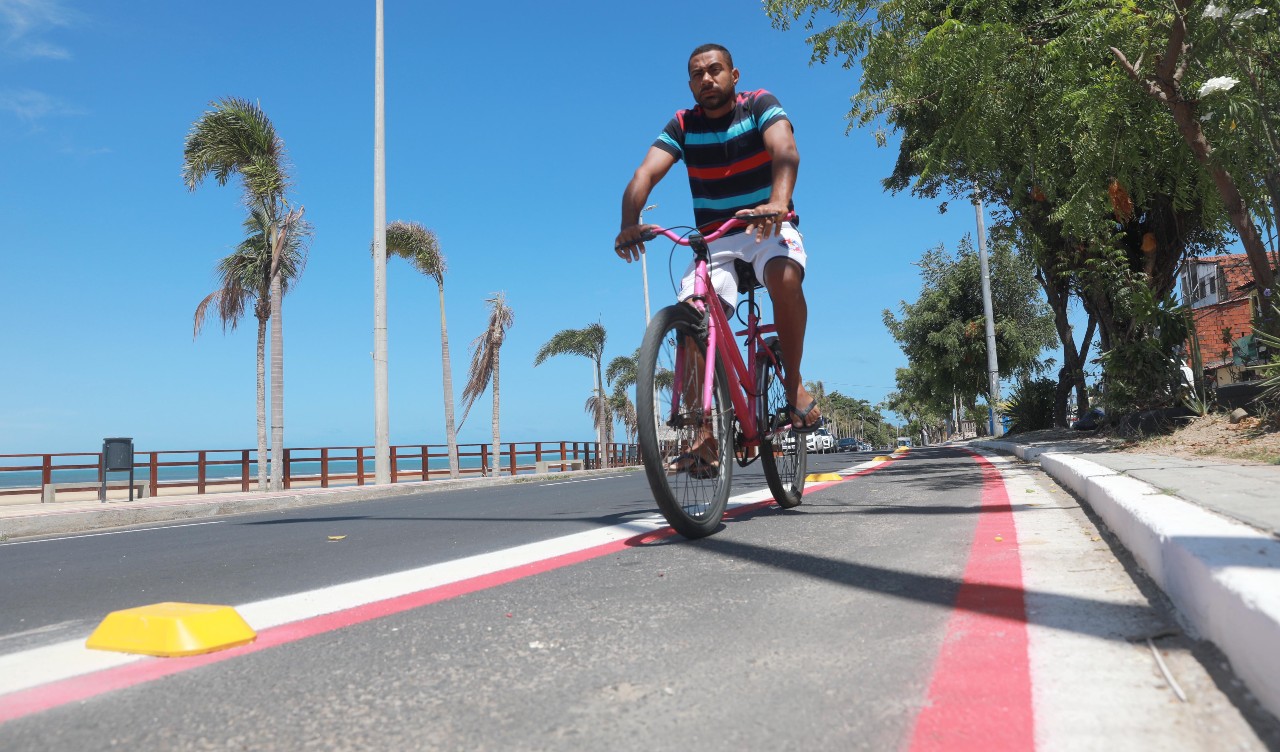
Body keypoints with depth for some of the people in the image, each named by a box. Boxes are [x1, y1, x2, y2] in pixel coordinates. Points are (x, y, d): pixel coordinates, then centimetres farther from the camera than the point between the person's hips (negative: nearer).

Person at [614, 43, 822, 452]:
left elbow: (785, 150, -27)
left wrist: (778, 203, -49)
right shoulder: (683, 126, -1)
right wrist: (629, 224, -37)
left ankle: (794, 383, -17)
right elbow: (645, 174, -16)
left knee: (785, 279, -36)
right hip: (715, 241, 3)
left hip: (768, 229, -2)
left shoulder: (760, 105, -7)